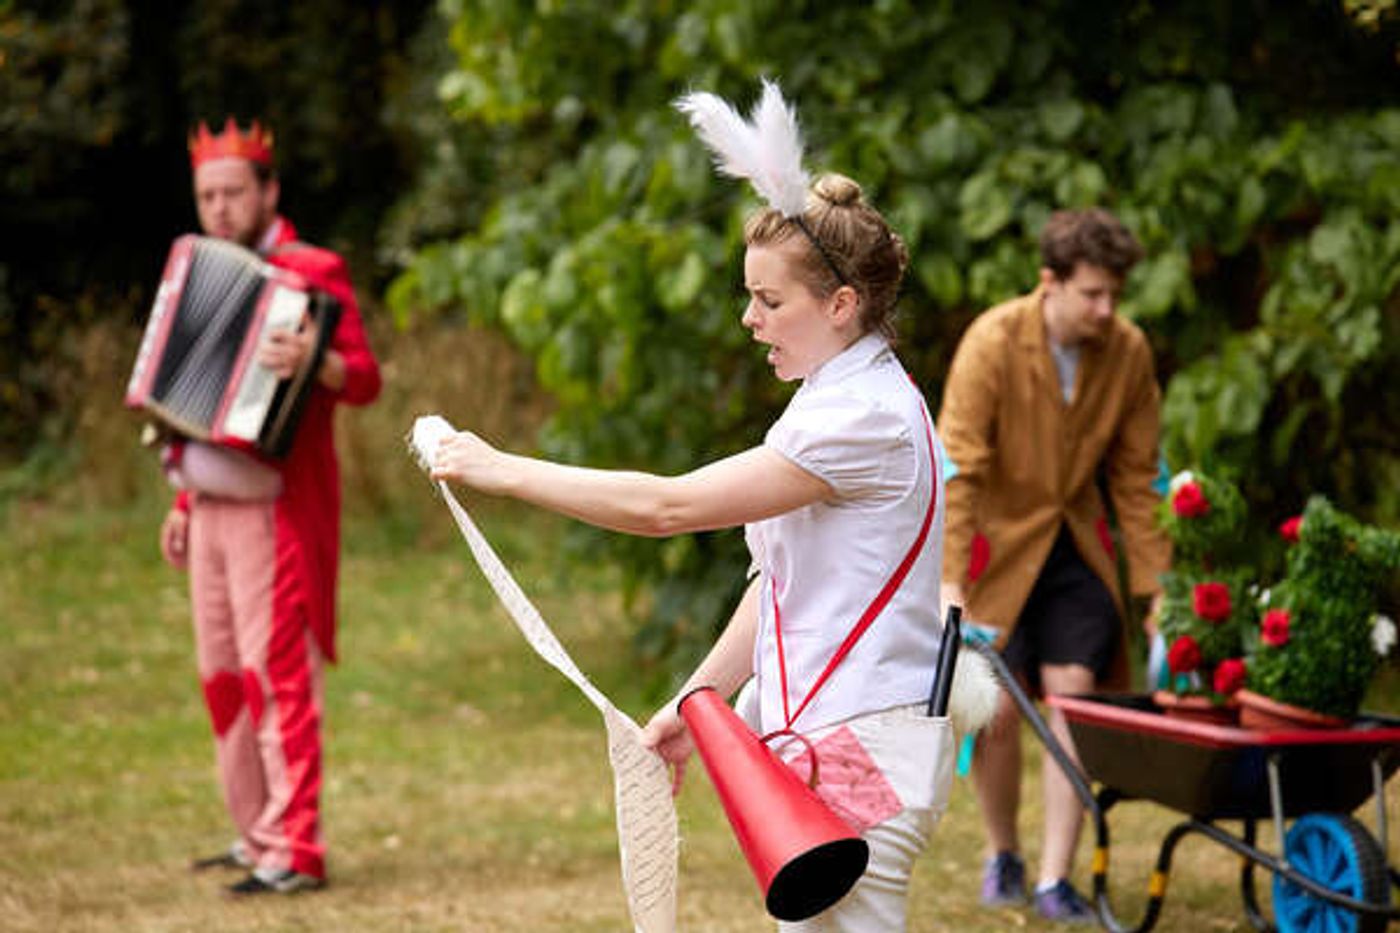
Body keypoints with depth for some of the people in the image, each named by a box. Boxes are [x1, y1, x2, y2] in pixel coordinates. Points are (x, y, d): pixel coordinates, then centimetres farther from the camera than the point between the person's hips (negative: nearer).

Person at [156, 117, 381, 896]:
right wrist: (184, 501, 22)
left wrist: (316, 364, -39)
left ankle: (297, 852, -10)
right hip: (211, 508, 8)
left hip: (275, 509, -8)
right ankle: (257, 836, 19)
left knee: (277, 673, -11)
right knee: (224, 676, 11)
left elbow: (364, 379, -18)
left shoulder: (311, 274, -8)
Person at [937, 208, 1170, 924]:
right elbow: (957, 469, -22)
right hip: (996, 539, -3)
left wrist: (1156, 587, -1)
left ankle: (1055, 879, -3)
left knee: (1072, 701, -8)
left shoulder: (1128, 352, -9)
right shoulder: (993, 342, -21)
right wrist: (949, 583, -29)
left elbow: (1135, 478, 0)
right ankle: (1001, 855, 20)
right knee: (997, 708, -5)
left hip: (1075, 543, 3)